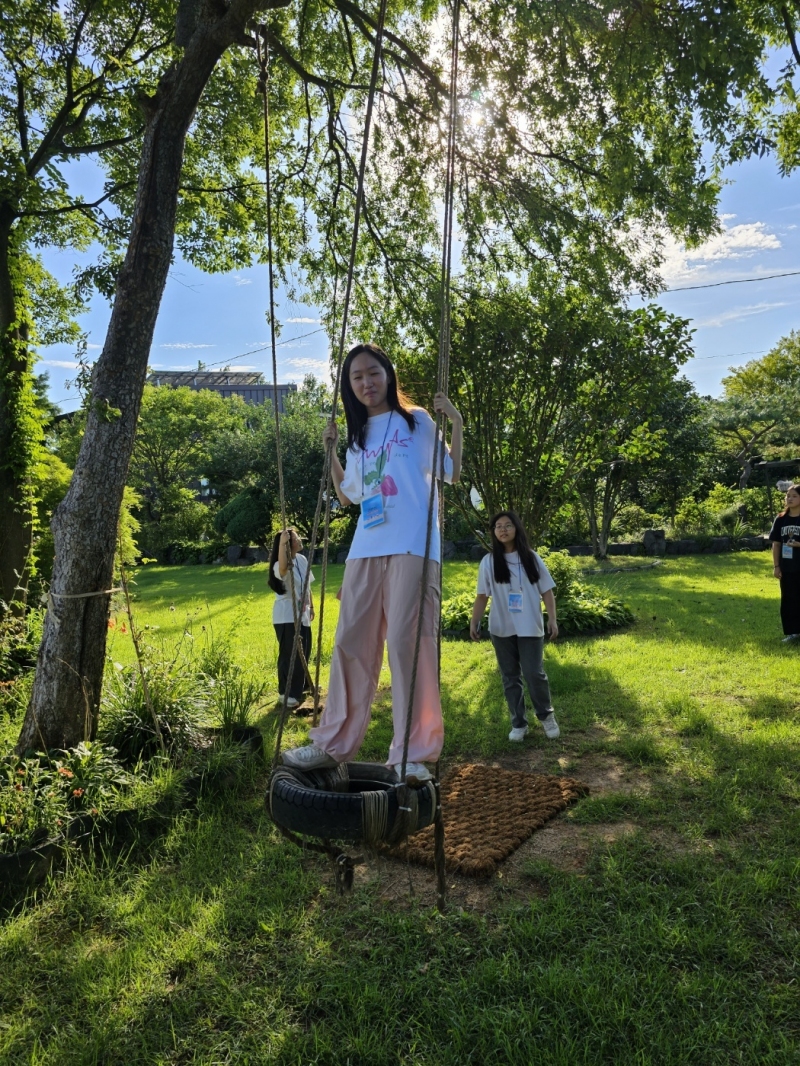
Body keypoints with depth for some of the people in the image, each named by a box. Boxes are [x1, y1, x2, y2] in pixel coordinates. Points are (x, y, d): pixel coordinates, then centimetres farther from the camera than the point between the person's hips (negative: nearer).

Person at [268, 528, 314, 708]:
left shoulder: (302, 560, 5)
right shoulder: (280, 566, -20)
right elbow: (283, 567, -48)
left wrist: (311, 606, 20)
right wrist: (282, 543, -53)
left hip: (302, 614, 8)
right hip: (286, 616, -8)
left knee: (303, 652, 17)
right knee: (289, 654, -6)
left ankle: (299, 688, 35)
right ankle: (286, 693, 6)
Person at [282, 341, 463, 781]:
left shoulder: (417, 420, 8)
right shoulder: (357, 436, 21)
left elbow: (452, 475, 6)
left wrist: (456, 425, -5)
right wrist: (330, 452, 17)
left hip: (412, 546, -5)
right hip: (366, 549, 5)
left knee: (406, 640, -9)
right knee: (351, 641, 4)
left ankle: (413, 752, -2)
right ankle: (334, 742, 14)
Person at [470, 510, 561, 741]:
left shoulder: (531, 558, 2)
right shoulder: (488, 562, 2)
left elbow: (546, 591, 3)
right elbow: (482, 596, 4)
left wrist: (552, 619, -6)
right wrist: (474, 622, -4)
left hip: (530, 627, -1)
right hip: (501, 629, 1)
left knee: (534, 673, -5)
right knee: (510, 677, 7)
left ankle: (547, 716, 20)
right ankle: (518, 724, 18)